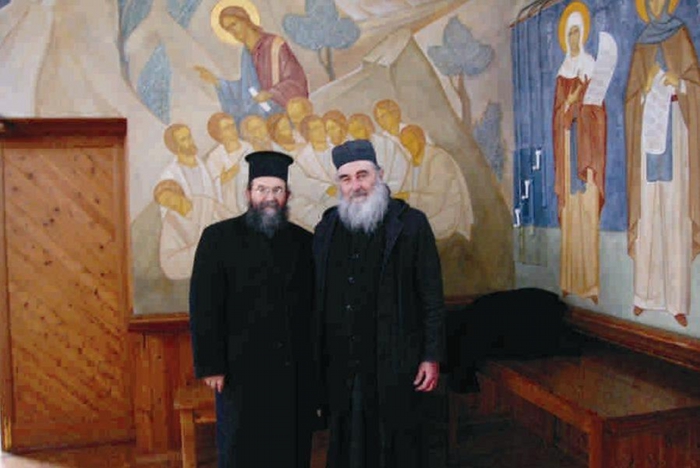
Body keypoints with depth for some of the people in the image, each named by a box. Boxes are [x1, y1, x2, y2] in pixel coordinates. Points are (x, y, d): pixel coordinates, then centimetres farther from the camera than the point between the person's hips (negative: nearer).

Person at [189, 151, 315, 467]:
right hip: (243, 369, -3)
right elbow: (204, 308, -6)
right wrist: (210, 365, -10)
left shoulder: (303, 241, 6)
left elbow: (314, 304, 8)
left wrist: (316, 358, 6)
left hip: (296, 370, 3)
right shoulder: (219, 238, -3)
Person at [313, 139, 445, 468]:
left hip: (396, 365, -3)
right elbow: (318, 299, 10)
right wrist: (317, 360, 9)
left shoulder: (410, 223, -4)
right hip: (341, 367, 4)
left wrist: (432, 356, -7)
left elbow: (431, 295, -5)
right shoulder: (327, 229, 7)